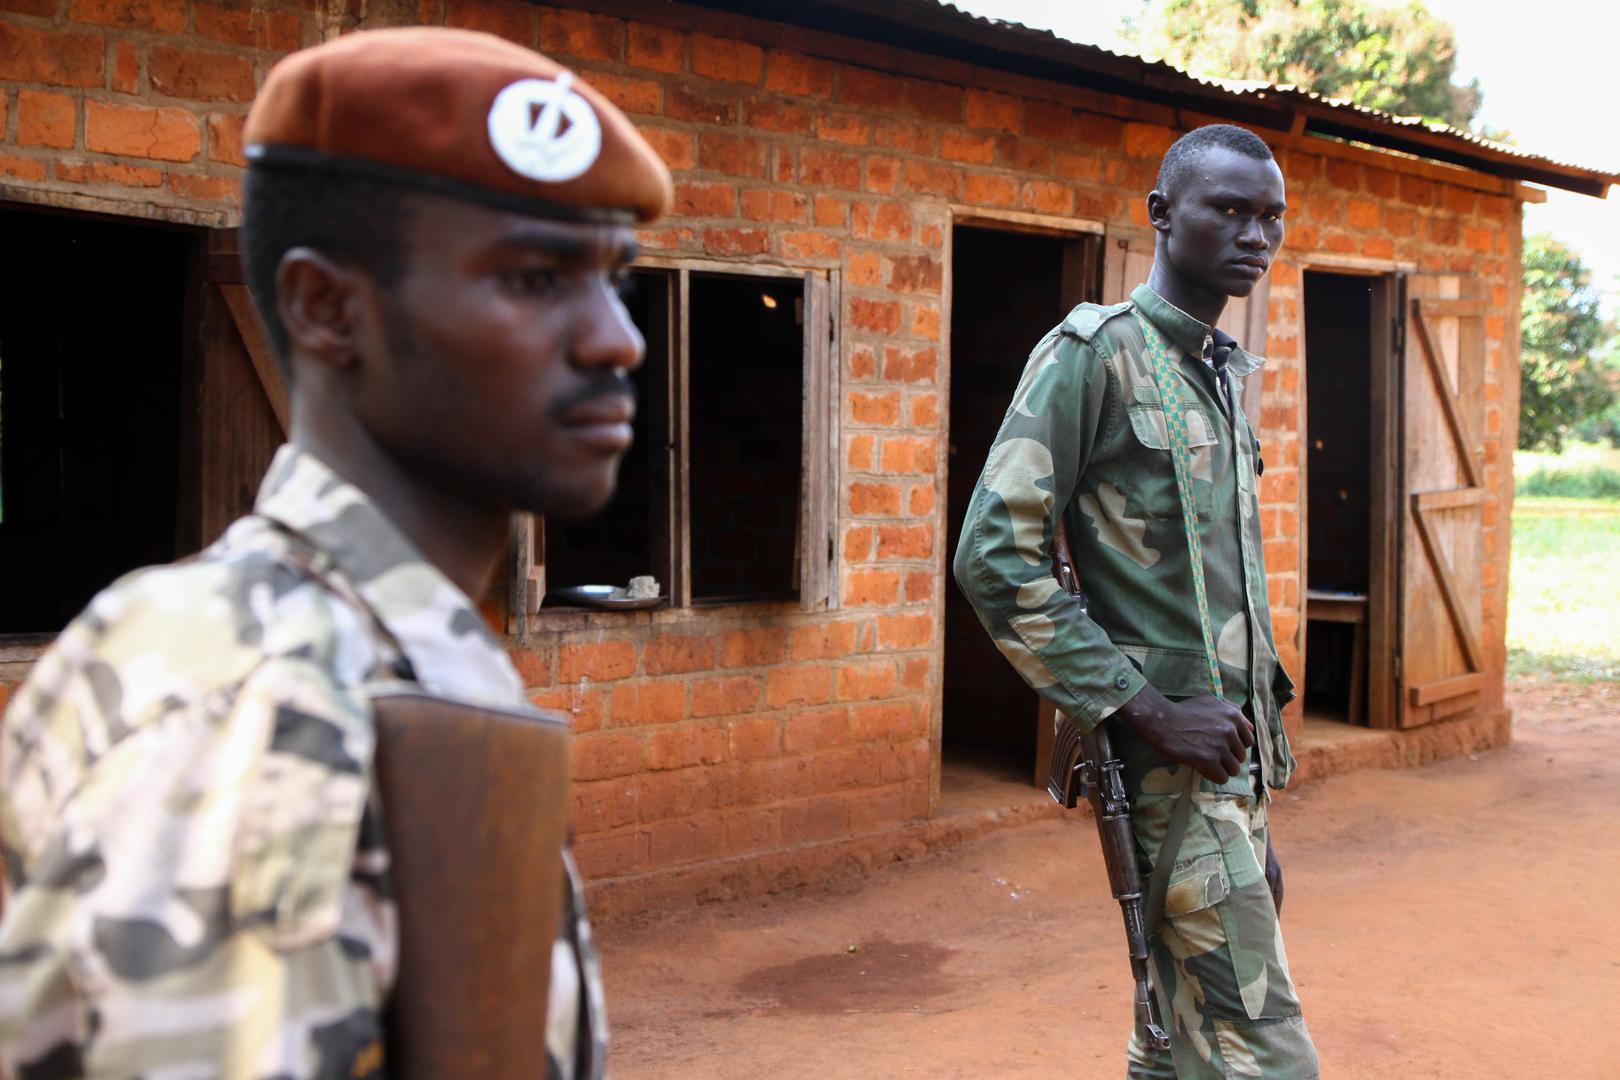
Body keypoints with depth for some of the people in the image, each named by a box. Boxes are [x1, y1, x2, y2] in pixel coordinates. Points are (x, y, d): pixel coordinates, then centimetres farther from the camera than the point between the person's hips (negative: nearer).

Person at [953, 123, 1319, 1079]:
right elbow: (995, 555, -17)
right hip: (1168, 765, -8)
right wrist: (1147, 710, -19)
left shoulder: (1228, 370, 15)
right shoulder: (1096, 350, -10)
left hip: (1237, 762, 8)